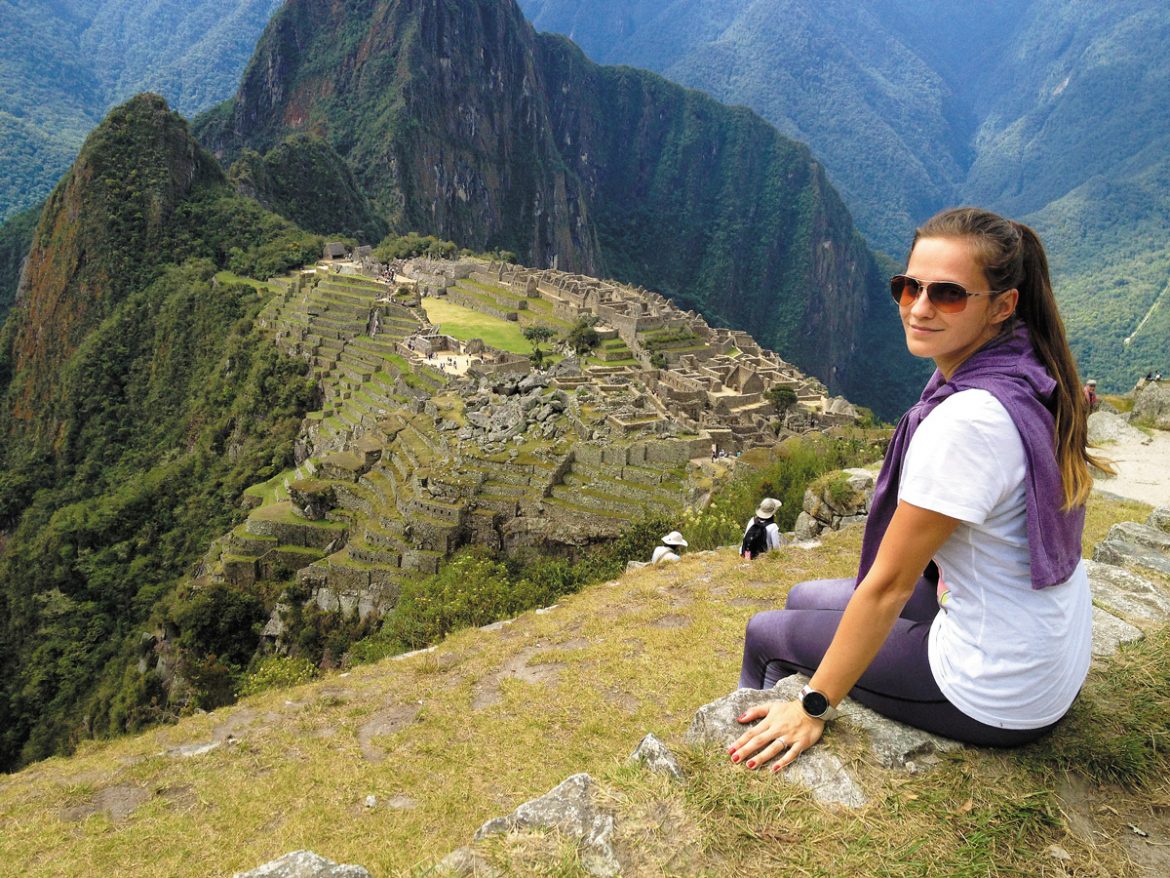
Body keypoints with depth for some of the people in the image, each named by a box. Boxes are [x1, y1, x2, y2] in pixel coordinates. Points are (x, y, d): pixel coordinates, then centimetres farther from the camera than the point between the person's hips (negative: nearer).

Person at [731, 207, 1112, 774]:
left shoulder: (966, 420, -30)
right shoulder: (1027, 379, -4)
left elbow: (888, 585, -24)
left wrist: (813, 707, -15)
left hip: (999, 699, -8)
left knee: (765, 632, 10)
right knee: (803, 598, 21)